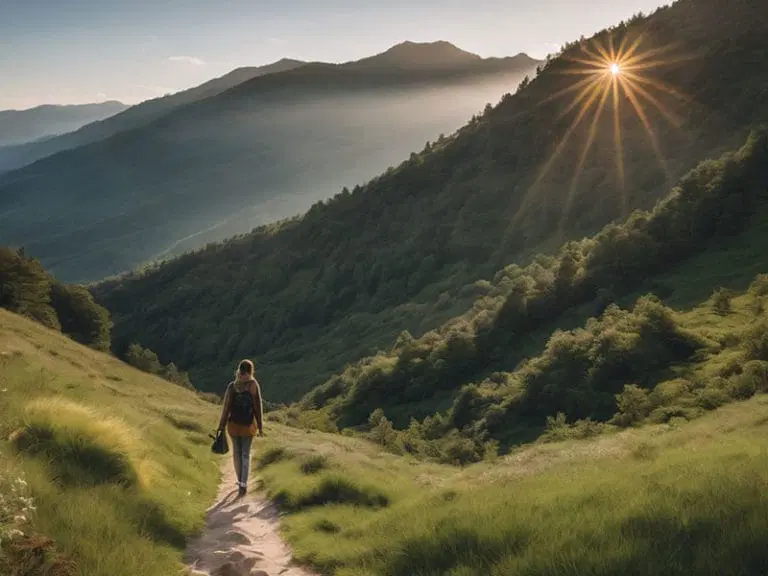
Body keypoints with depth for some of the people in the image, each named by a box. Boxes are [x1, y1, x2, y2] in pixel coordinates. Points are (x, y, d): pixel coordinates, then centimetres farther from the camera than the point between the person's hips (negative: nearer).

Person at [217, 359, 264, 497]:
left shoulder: (232, 386, -8)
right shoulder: (254, 386, -10)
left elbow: (226, 407, -7)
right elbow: (258, 407, -7)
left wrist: (221, 427, 0)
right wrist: (260, 426, 1)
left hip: (234, 424, 1)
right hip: (248, 425, -1)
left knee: (237, 453, 16)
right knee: (246, 454, 7)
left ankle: (241, 482, 27)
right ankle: (243, 484, -6)